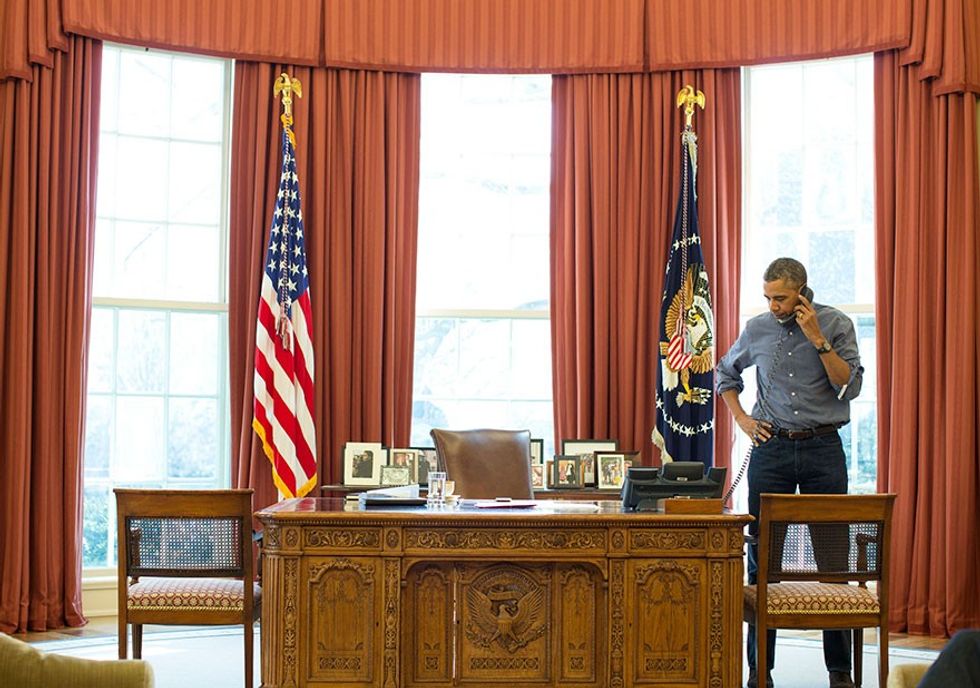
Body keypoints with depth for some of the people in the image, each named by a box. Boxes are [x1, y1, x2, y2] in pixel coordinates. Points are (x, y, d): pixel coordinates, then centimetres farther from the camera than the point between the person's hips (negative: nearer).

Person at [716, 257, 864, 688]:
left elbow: (849, 386, -9)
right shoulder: (757, 330, 5)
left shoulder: (836, 325, -1)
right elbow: (725, 373, 22)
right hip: (771, 447, 2)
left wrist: (818, 339, -15)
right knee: (762, 555, 2)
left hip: (823, 447, -1)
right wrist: (741, 419, 9)